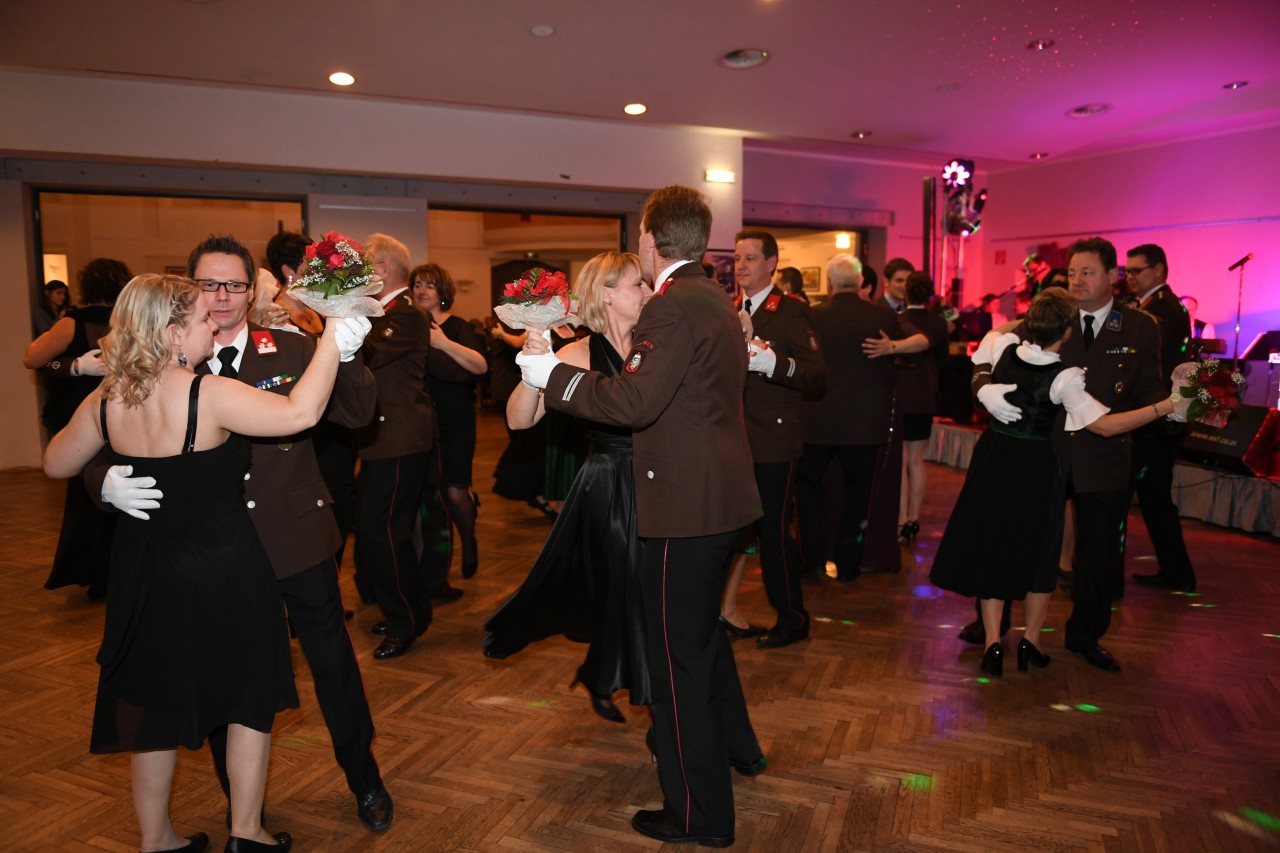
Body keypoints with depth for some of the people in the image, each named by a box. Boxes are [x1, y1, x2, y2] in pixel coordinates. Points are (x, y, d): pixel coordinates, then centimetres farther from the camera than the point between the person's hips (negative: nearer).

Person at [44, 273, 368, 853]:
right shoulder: (208, 395, -23)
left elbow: (56, 464, 10)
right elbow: (299, 413, -26)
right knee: (250, 699, 15)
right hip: (220, 572, -6)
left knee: (156, 703, 20)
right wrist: (333, 341, -19)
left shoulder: (106, 401, -4)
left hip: (146, 580, 6)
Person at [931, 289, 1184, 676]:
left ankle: (993, 642, 9)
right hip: (1035, 467, -3)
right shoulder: (1064, 378, -20)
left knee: (991, 545, 12)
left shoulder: (1002, 347, -9)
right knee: (1037, 551, 15)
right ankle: (1031, 643, 24)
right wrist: (1163, 408, -16)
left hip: (994, 458, 4)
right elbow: (1105, 425, -19)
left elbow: (994, 331, 16)